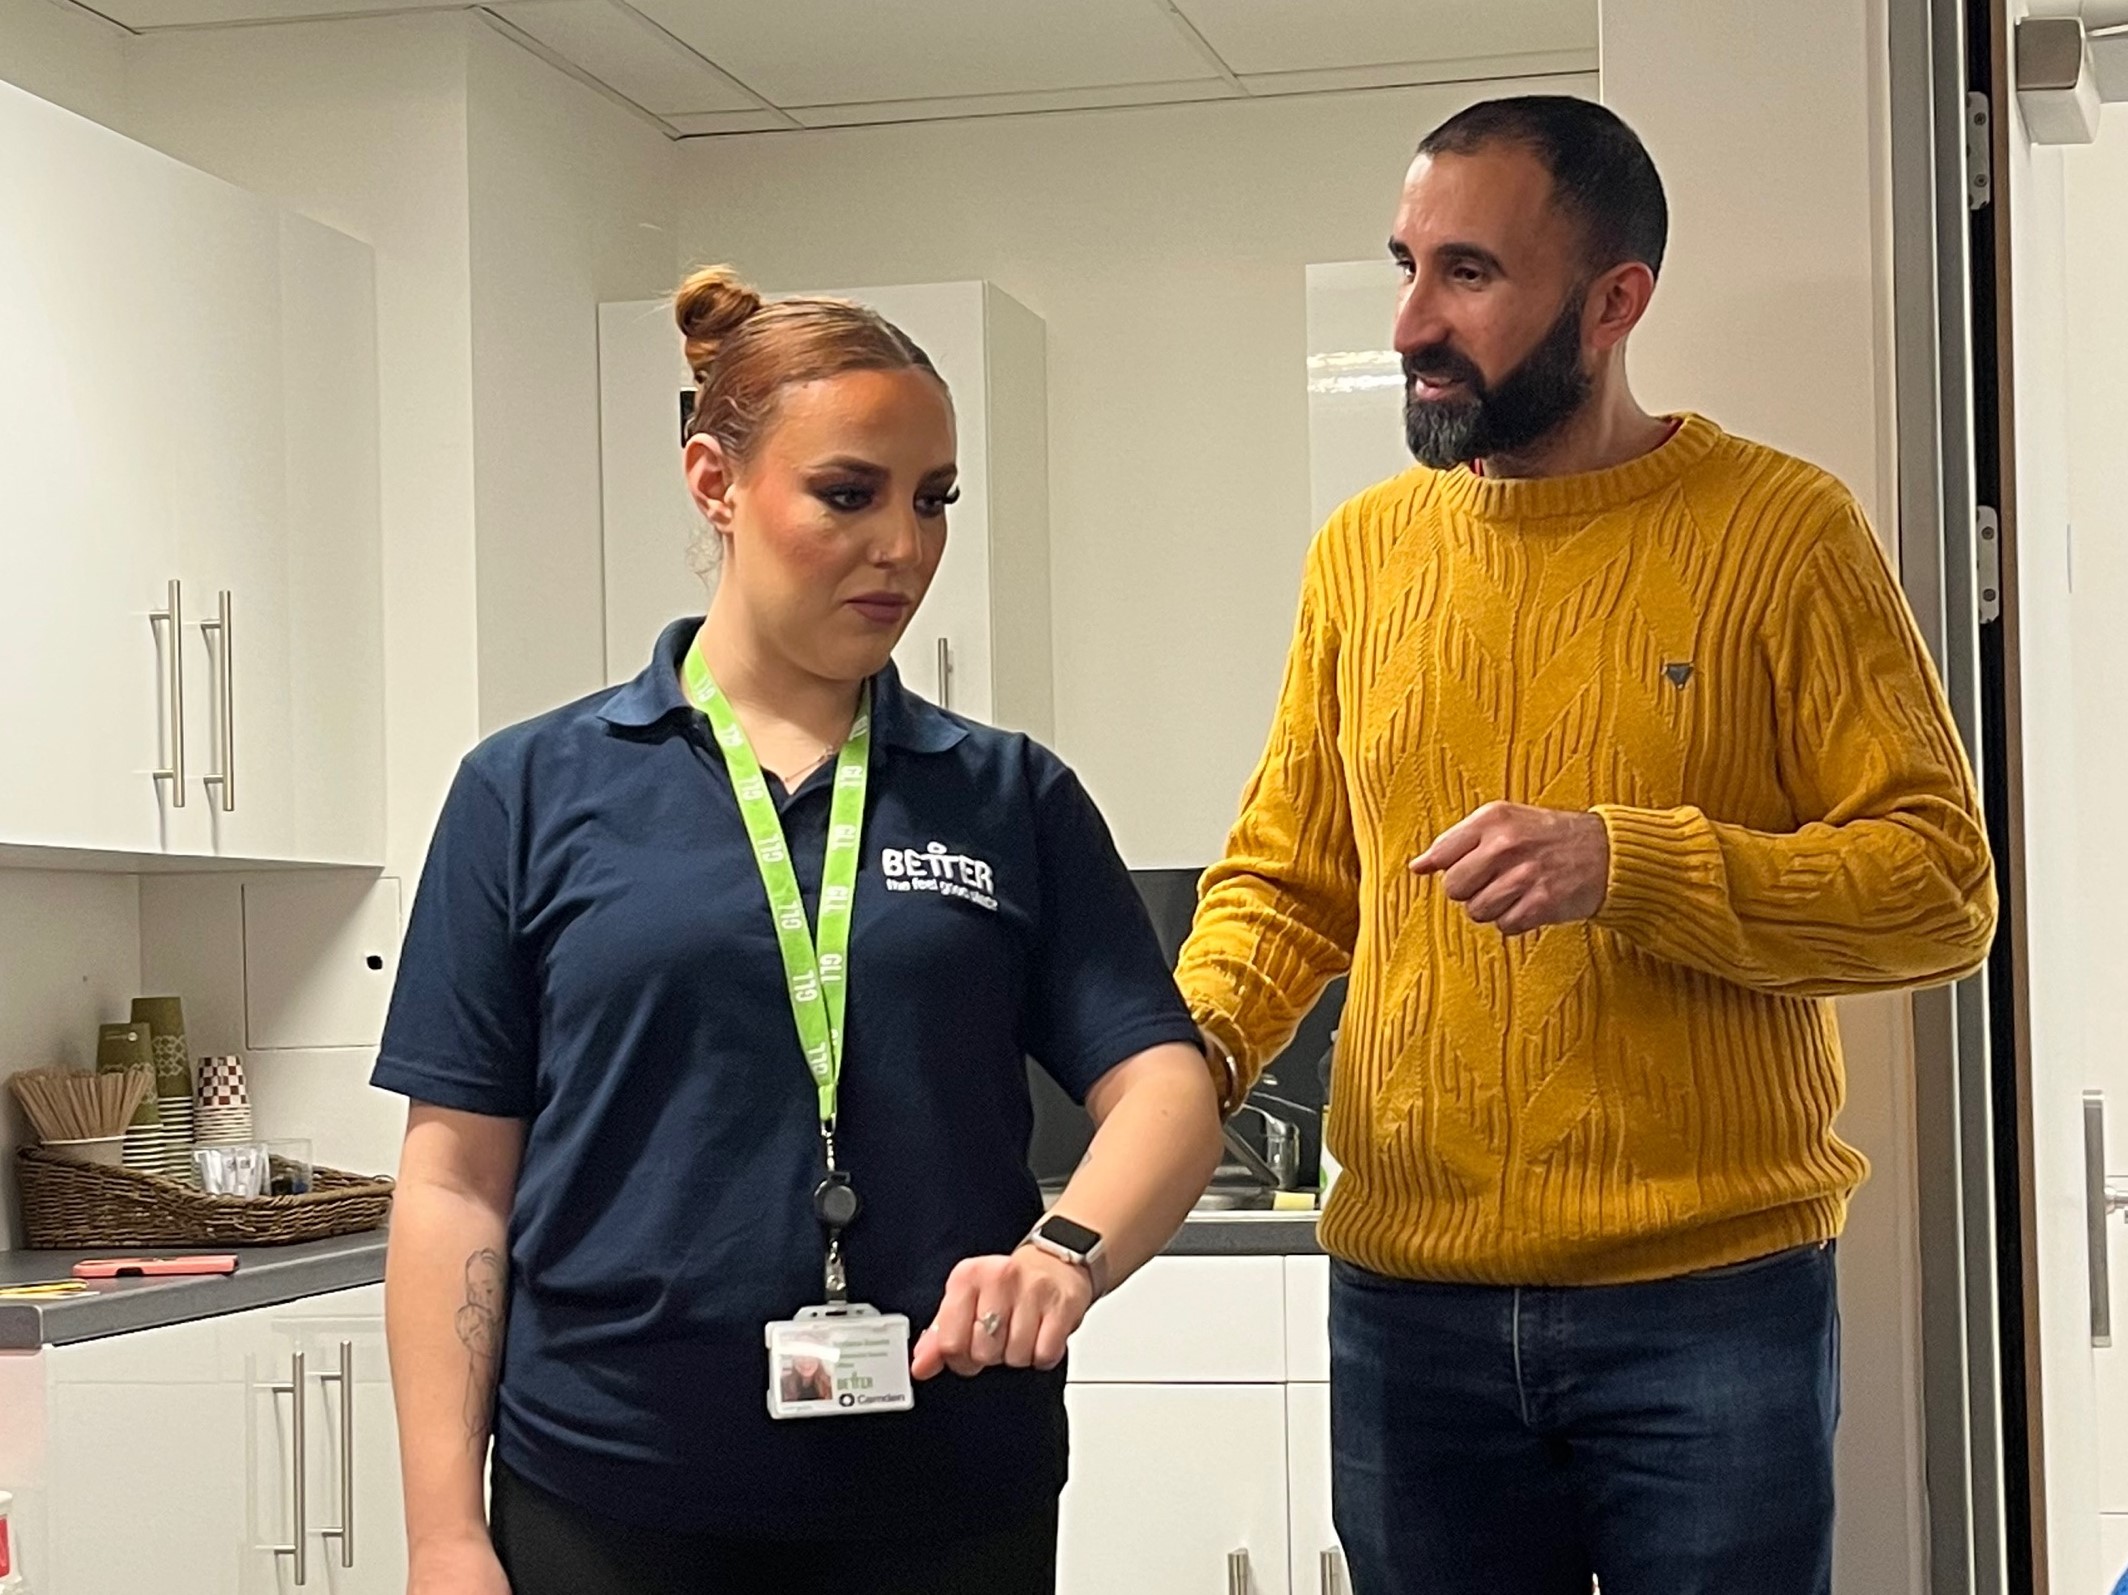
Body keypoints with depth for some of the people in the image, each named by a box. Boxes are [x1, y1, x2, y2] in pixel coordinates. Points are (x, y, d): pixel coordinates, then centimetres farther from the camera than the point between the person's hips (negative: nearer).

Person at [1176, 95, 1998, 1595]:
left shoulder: (1780, 530, -5)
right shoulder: (1365, 551, 7)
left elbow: (1943, 885, -8)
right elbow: (1286, 882, 14)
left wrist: (1626, 864, -21)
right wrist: (1198, 1036, -6)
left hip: (1712, 1301, -3)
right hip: (1409, 1300, 4)